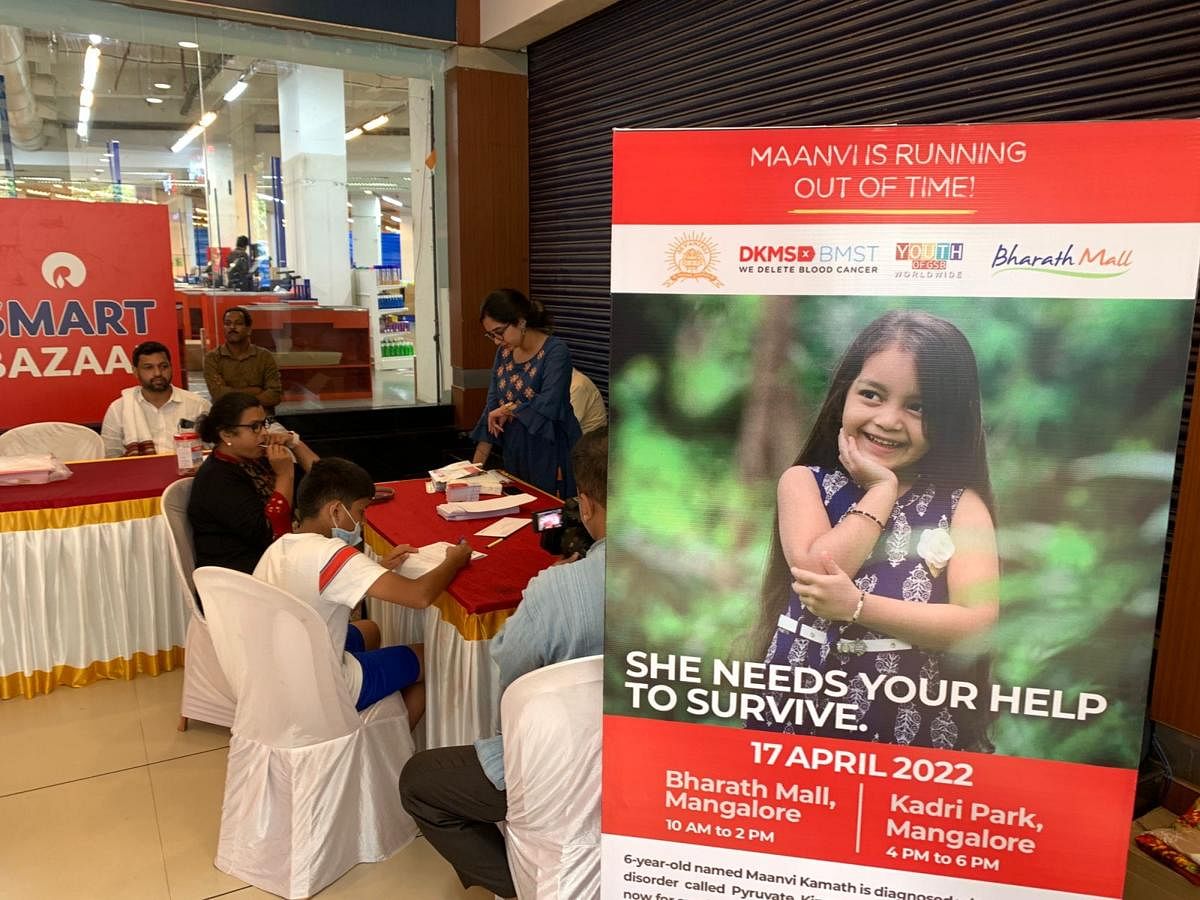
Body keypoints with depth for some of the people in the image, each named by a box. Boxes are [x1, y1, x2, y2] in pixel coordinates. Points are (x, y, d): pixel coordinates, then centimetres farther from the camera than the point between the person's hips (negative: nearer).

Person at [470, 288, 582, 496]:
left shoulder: (555, 352, -13)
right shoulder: (504, 352, 8)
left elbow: (549, 405, -25)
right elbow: (491, 408, 8)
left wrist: (508, 409, -9)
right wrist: (476, 465, 3)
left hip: (551, 459, -6)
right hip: (515, 458, 6)